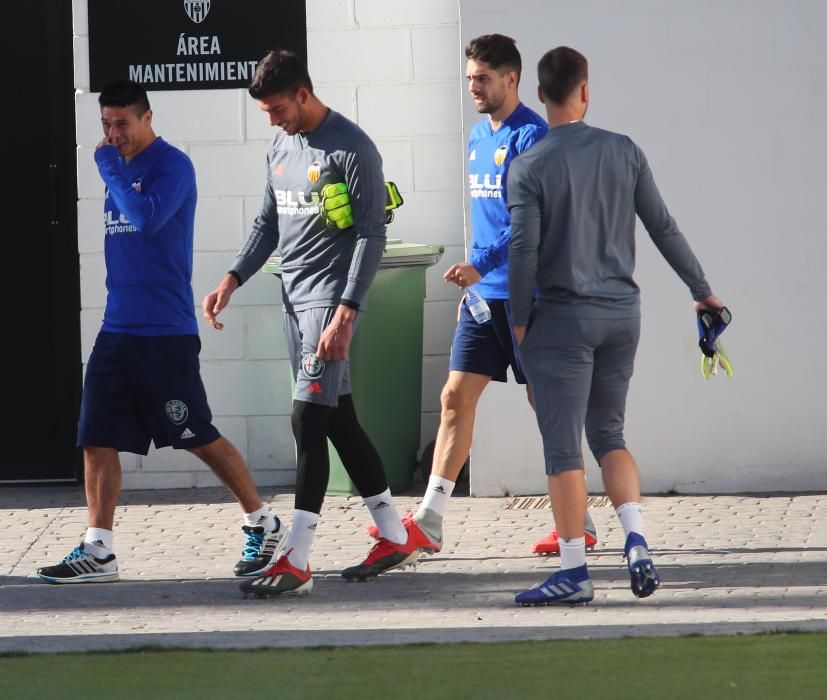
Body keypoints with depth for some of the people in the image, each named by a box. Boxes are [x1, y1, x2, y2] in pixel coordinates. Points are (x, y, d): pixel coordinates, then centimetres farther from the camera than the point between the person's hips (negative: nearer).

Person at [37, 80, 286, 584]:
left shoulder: (170, 166, -11)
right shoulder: (119, 166, 12)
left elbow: (147, 219, -26)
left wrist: (110, 167, -18)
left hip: (165, 331, -7)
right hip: (119, 329, 8)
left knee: (199, 437, -2)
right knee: (97, 440, 1)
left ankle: (265, 526, 12)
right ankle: (98, 551, 3)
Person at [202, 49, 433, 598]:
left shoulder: (351, 149, -12)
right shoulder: (281, 147, 13)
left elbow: (372, 237, -15)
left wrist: (345, 315, -22)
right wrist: (232, 281, 10)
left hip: (331, 297, -9)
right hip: (295, 296, 9)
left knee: (309, 419, -13)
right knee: (338, 418, 12)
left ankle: (297, 562, -16)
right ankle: (396, 537, 21)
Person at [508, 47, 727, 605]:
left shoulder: (530, 167, -9)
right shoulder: (624, 152, 2)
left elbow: (524, 250, -13)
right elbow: (664, 228, 5)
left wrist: (519, 321, -2)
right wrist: (701, 290, 15)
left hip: (562, 318, -4)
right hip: (622, 311, 5)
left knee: (563, 448, 0)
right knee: (608, 434, 17)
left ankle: (574, 572, 1)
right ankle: (636, 540, -2)